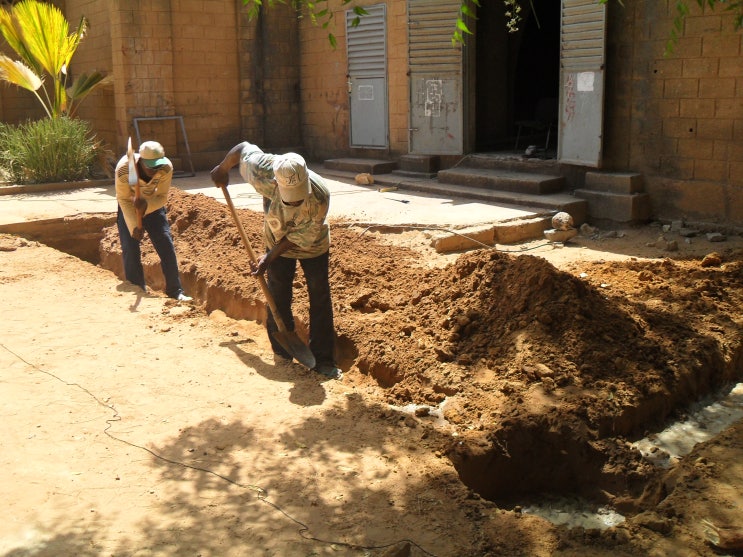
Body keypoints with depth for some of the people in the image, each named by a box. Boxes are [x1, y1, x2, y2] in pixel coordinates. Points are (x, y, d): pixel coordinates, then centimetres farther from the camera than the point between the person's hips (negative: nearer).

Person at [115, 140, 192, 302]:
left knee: (166, 246, -5)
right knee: (130, 250, -10)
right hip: (129, 208, -2)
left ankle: (175, 291, 4)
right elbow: (124, 200, -21)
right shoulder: (124, 168, -33)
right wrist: (134, 226, -27)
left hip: (153, 205, 2)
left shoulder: (166, 167, -28)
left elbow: (162, 197, -18)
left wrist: (147, 204, -38)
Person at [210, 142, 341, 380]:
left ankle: (323, 360, 7)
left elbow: (300, 238, -25)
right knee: (278, 298, 6)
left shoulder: (320, 197, -39)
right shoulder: (264, 174, -36)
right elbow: (243, 147, -16)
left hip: (312, 245, -2)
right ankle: (282, 355, 22)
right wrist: (222, 170, 2)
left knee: (320, 298, -2)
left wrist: (270, 258, -21)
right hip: (278, 241, 2)